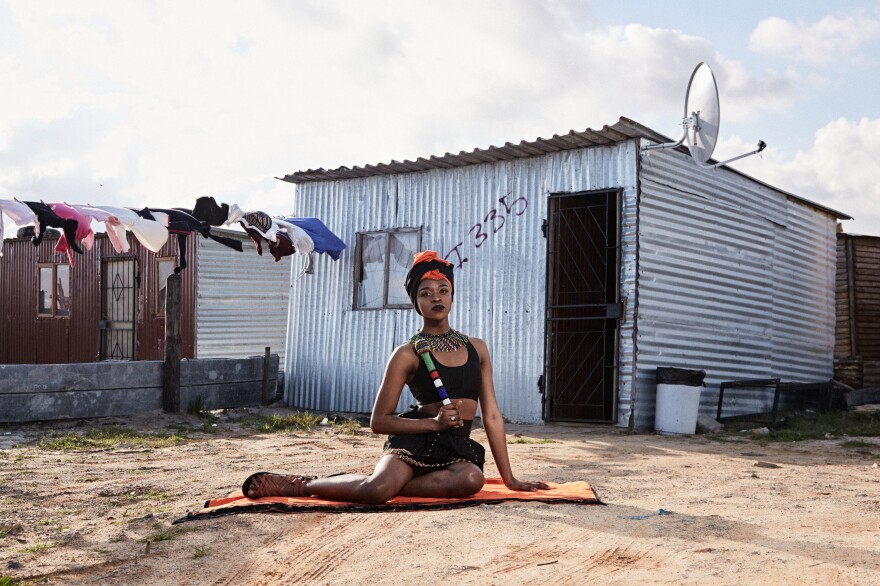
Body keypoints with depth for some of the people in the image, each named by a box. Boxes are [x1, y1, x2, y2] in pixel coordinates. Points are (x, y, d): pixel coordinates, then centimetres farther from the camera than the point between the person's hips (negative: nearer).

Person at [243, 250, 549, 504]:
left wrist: (509, 479, 9)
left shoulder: (476, 348, 12)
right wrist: (435, 422, -13)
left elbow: (492, 416, 12)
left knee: (471, 479, -35)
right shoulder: (407, 354, 0)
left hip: (459, 447, 4)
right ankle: (302, 485, -8)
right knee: (377, 489, -36)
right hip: (415, 440, -4)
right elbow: (379, 421, -2)